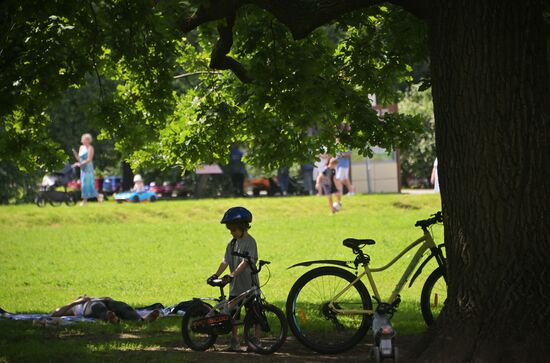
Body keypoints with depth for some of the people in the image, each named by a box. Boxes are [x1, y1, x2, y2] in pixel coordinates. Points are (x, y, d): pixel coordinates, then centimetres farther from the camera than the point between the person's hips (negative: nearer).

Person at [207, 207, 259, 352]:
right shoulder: (232, 243, 12)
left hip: (249, 285, -7)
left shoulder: (250, 242, -11)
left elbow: (245, 262, -21)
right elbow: (226, 261, 8)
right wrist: (216, 275, -6)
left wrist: (233, 275, -31)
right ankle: (235, 342, 11)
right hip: (235, 286, 7)